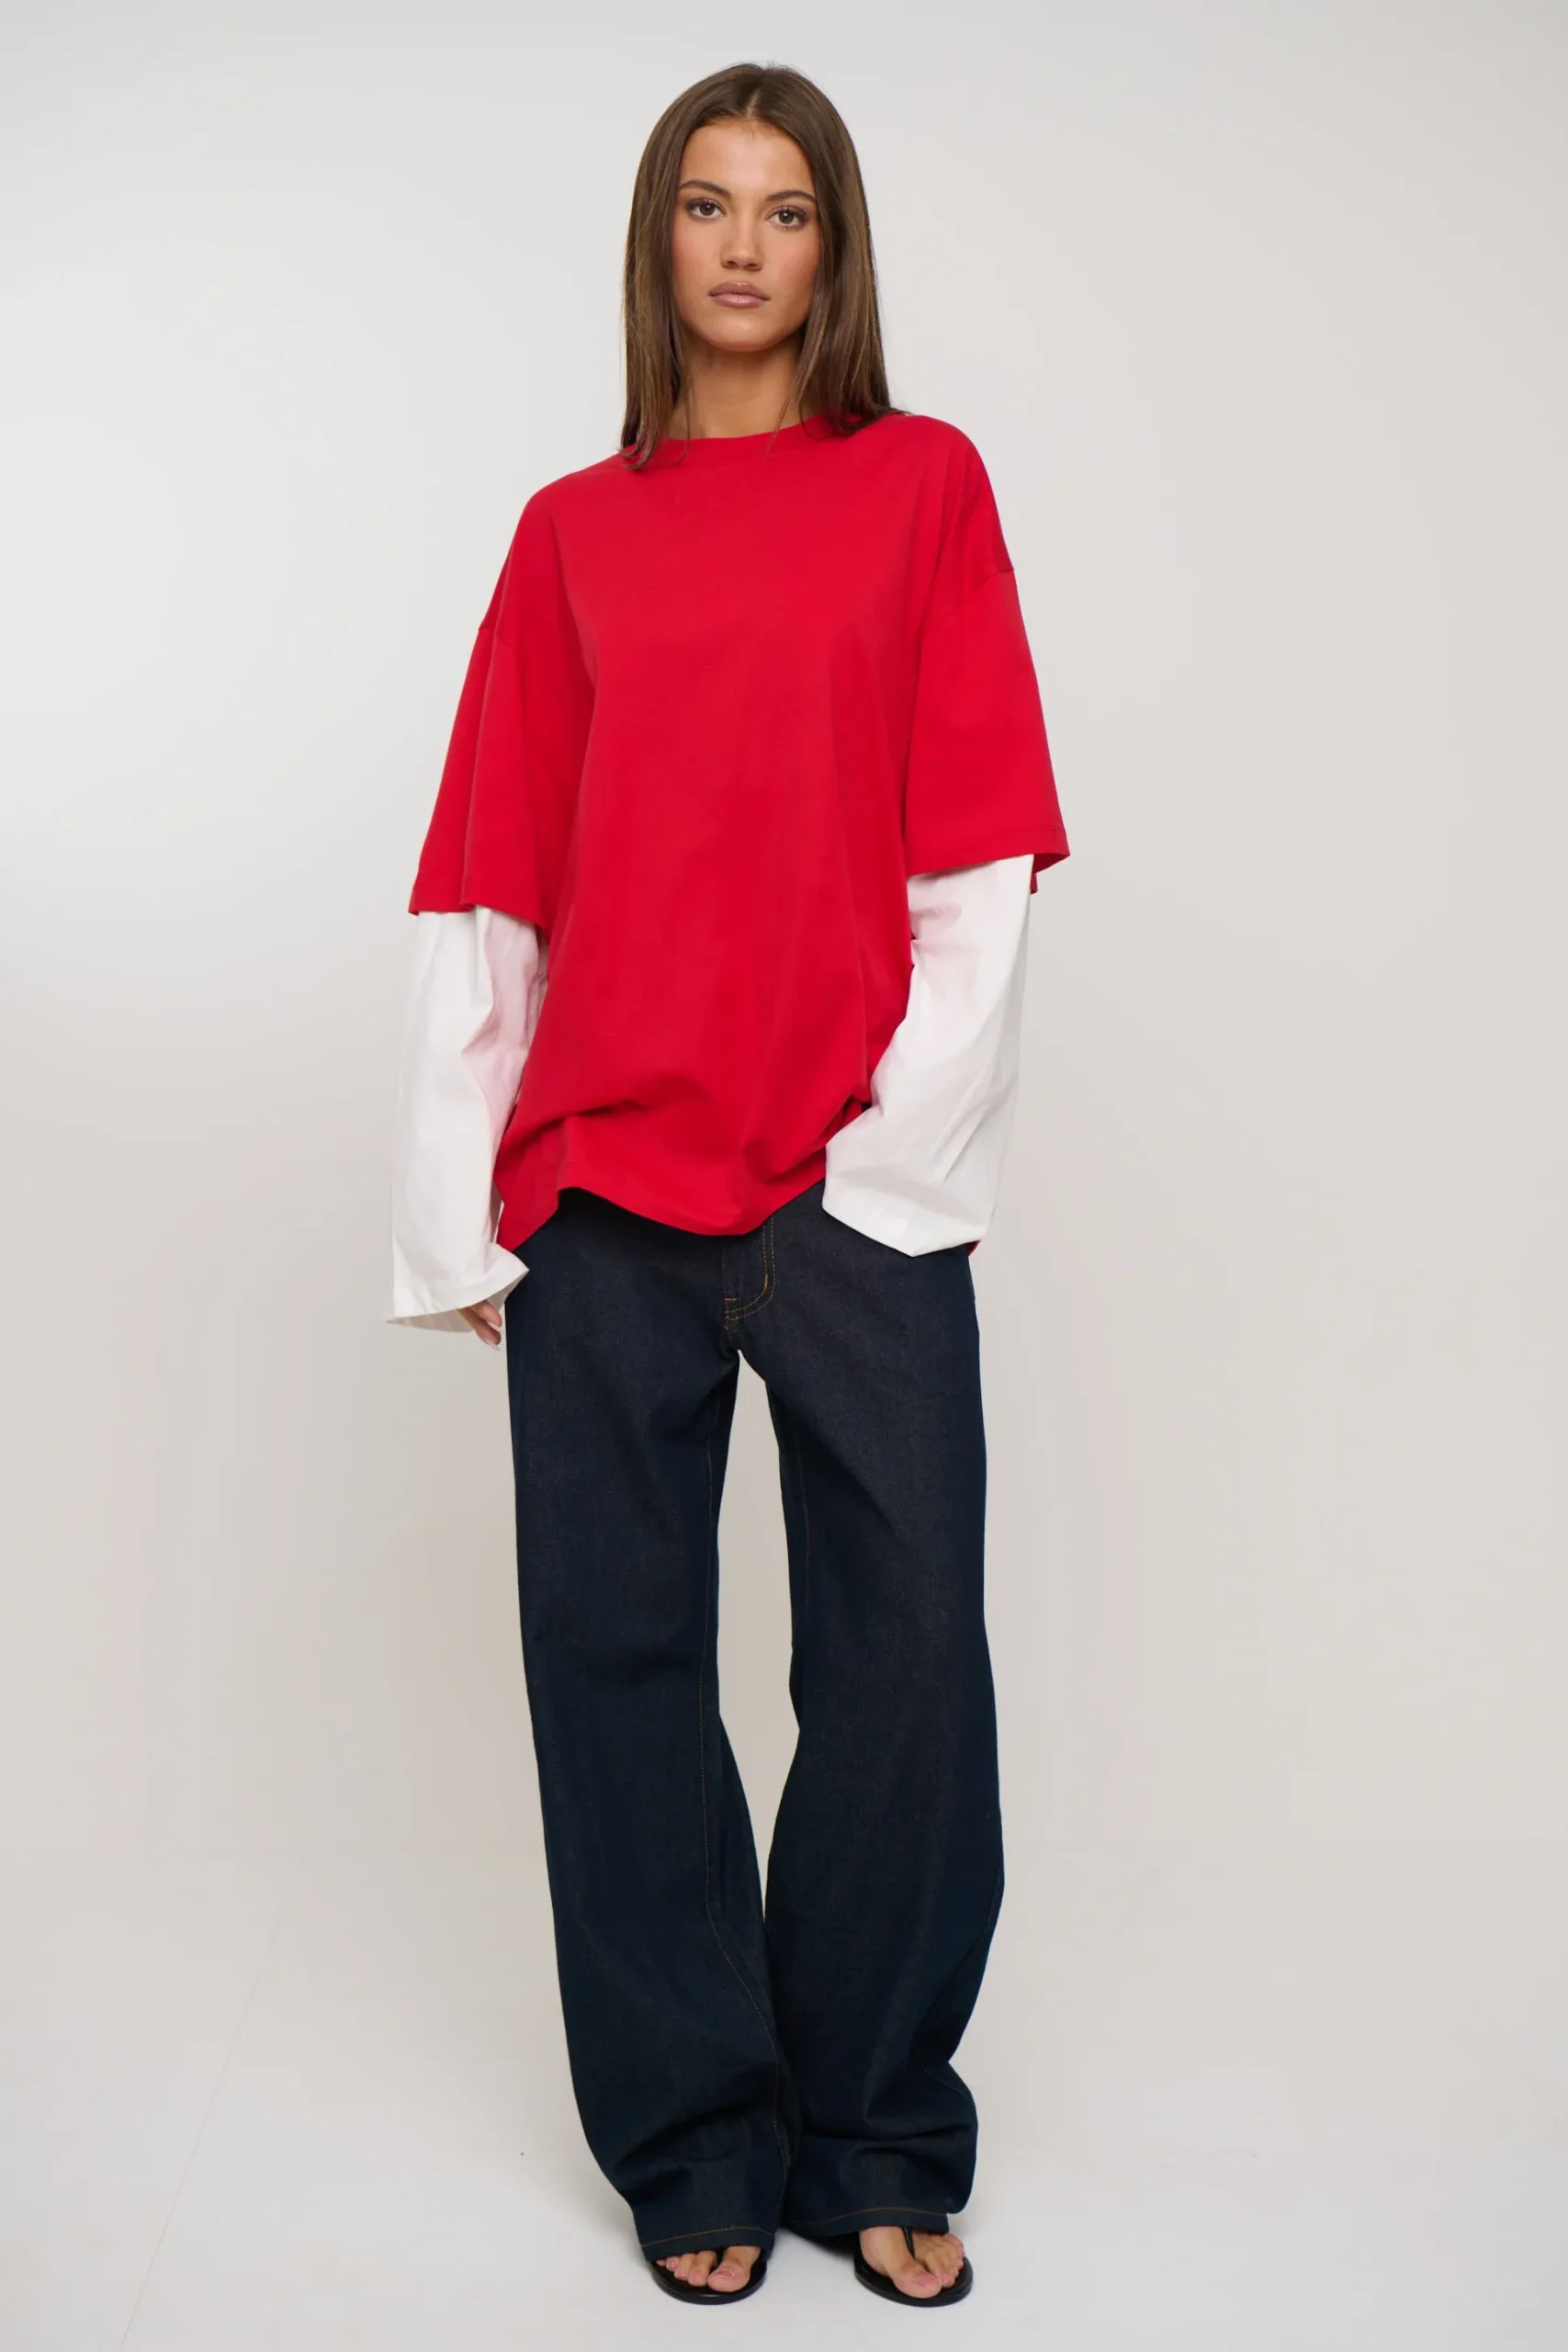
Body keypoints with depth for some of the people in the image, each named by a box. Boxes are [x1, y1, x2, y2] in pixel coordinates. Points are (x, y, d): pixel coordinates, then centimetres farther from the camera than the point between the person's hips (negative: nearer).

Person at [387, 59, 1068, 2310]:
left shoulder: (925, 484, 8)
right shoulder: (571, 534, 12)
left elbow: (978, 852, 1)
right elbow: (490, 880, 8)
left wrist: (915, 1137, -8)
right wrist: (455, 1196, 3)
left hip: (855, 1177, -1)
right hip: (604, 1178, 2)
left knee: (909, 1654, -1)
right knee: (620, 1659, 6)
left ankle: (879, 2138, 19)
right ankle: (694, 2145, 22)